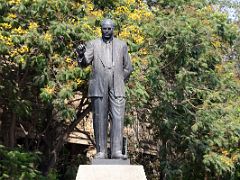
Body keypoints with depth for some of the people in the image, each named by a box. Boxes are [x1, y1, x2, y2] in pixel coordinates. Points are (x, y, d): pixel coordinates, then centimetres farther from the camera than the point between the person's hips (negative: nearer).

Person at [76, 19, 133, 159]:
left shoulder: (122, 45, 15)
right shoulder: (93, 44, 11)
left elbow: (128, 67, 18)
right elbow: (85, 62, -4)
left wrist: (120, 81, 8)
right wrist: (81, 55, -24)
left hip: (117, 89, 1)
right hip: (98, 88, 0)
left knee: (118, 118, -9)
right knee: (100, 120, -1)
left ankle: (117, 151, -11)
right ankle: (101, 151, 3)